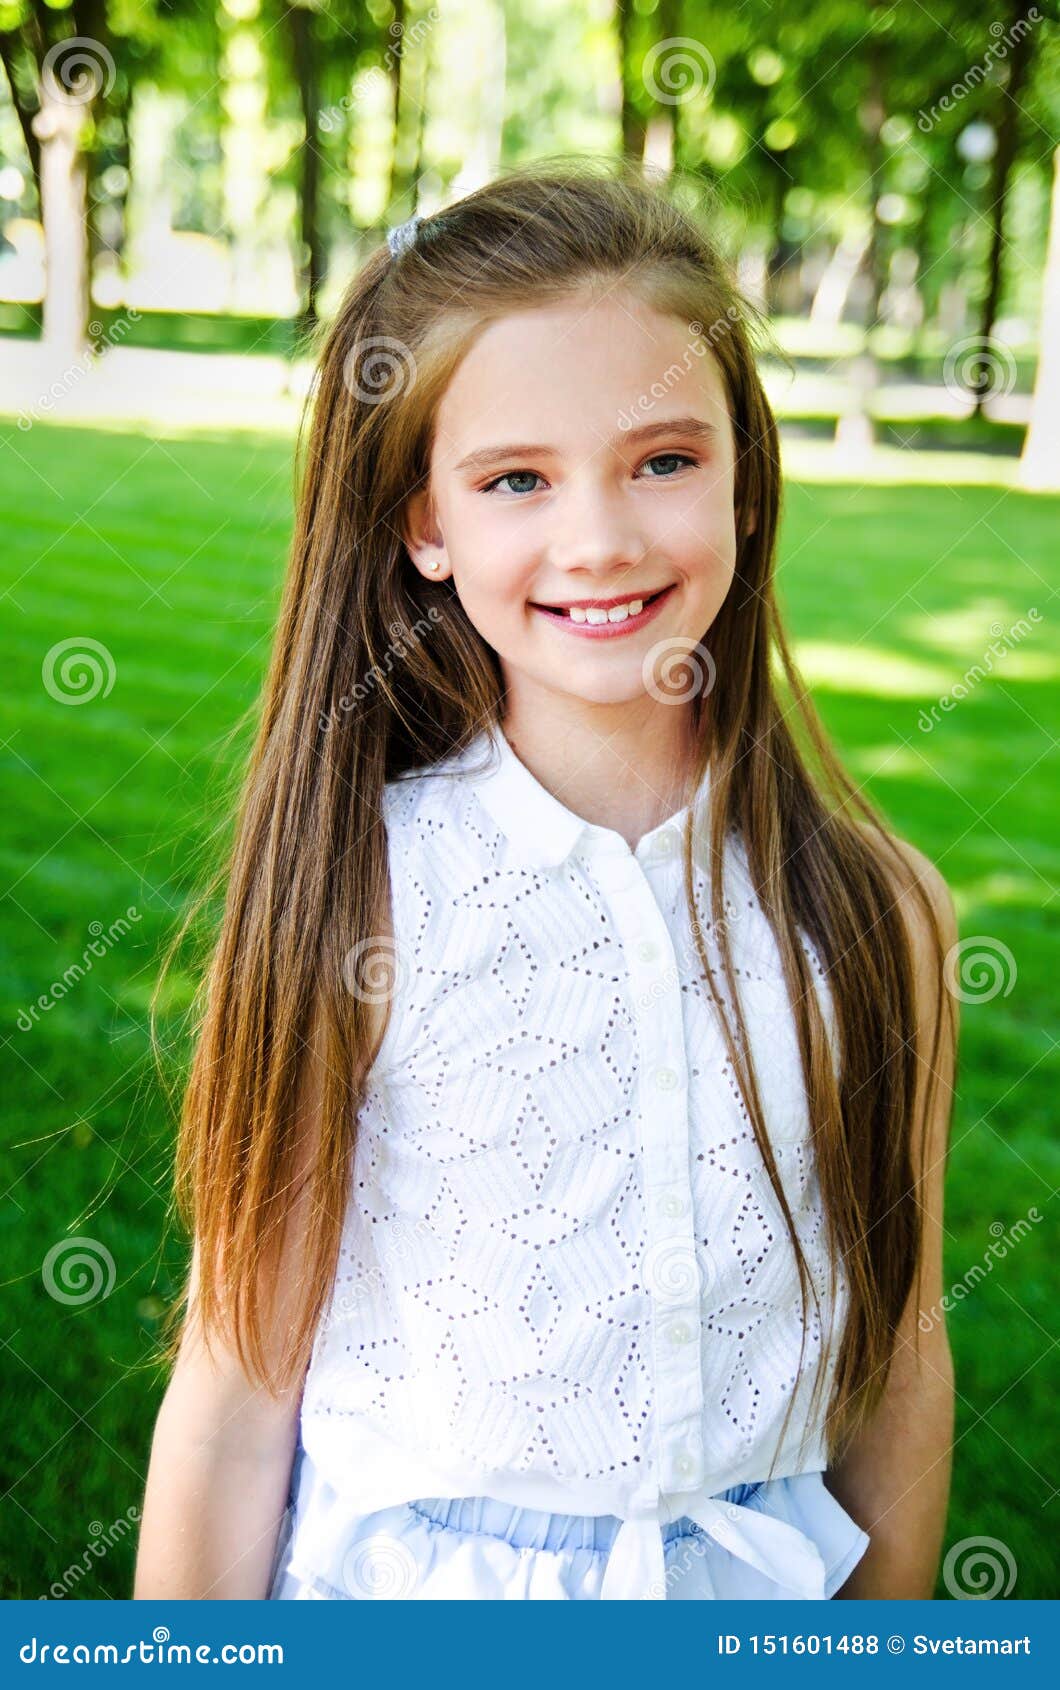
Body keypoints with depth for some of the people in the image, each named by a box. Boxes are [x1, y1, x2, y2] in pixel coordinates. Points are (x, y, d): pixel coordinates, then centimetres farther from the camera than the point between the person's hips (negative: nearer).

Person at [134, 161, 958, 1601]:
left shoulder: (878, 913, -11)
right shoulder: (351, 901, -18)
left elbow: (900, 1367, -1)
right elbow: (237, 1399, -13)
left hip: (761, 1587, 2)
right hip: (397, 1581, -2)